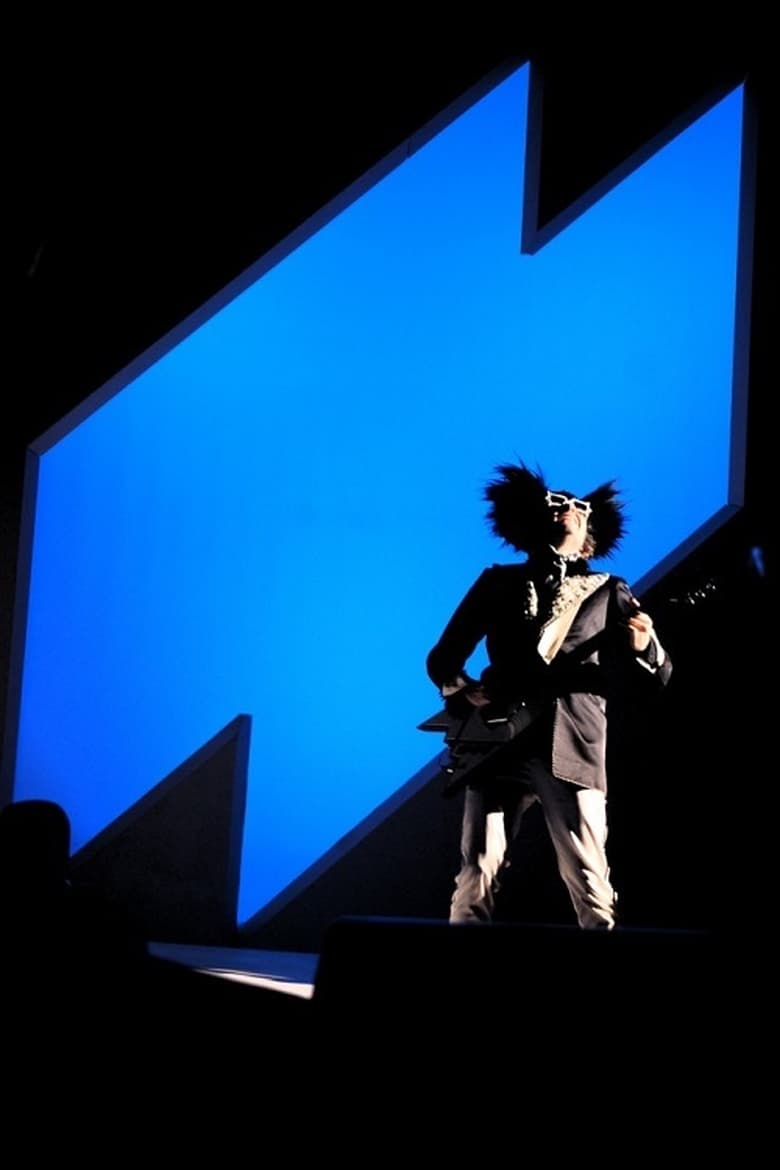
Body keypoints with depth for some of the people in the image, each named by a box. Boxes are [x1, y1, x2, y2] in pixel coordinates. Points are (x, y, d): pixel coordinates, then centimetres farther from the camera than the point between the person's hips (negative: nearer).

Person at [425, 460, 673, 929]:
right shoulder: (498, 582, 17)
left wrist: (643, 648, -16)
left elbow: (658, 676, 7)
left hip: (572, 749, -1)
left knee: (590, 884, -7)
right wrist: (467, 697, -2)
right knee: (477, 878, -4)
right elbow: (442, 660, 18)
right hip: (501, 744, 1)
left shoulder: (609, 592, 15)